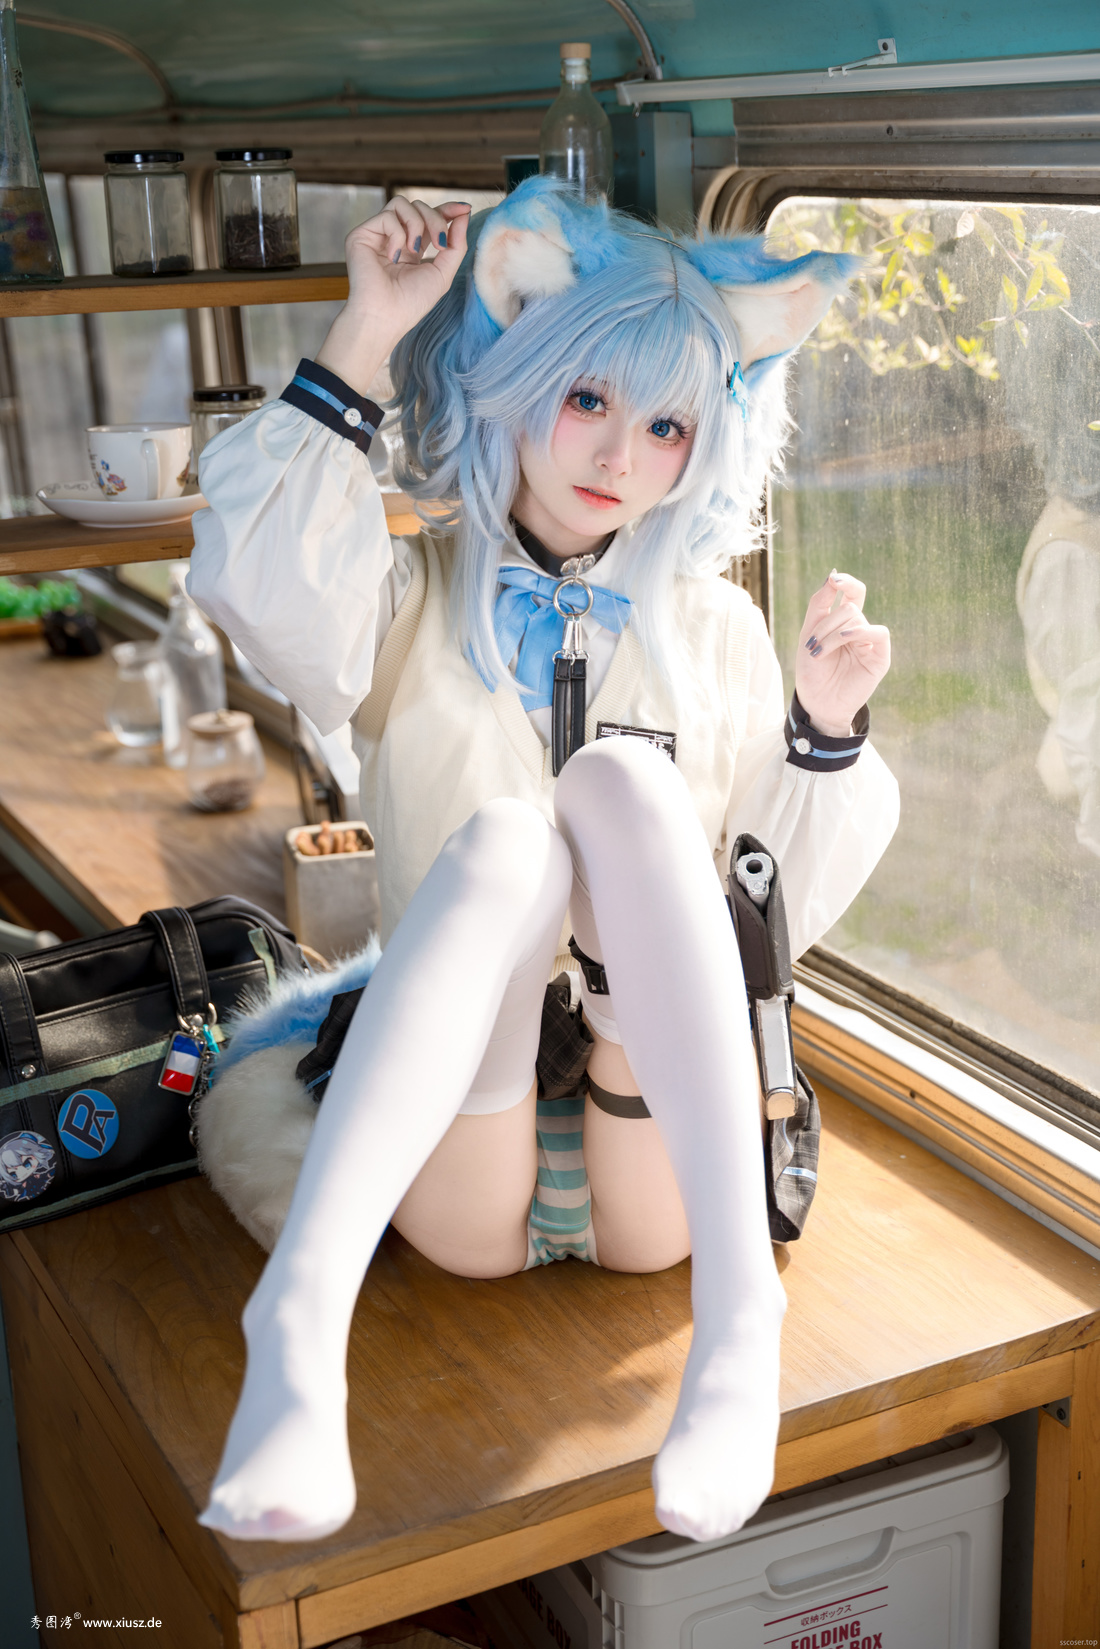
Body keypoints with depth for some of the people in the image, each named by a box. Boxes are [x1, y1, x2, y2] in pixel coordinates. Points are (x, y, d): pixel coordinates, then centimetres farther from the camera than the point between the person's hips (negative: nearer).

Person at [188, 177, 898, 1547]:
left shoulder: (713, 629, 12)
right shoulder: (419, 600, 8)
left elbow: (782, 908, 9)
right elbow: (266, 591, -16)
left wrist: (826, 728, -6)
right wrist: (361, 341, -14)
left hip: (657, 1179, 1)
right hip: (465, 1190, -1)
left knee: (625, 777, -23)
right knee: (505, 840, -29)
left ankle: (738, 1314, -35)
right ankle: (300, 1323, -44)